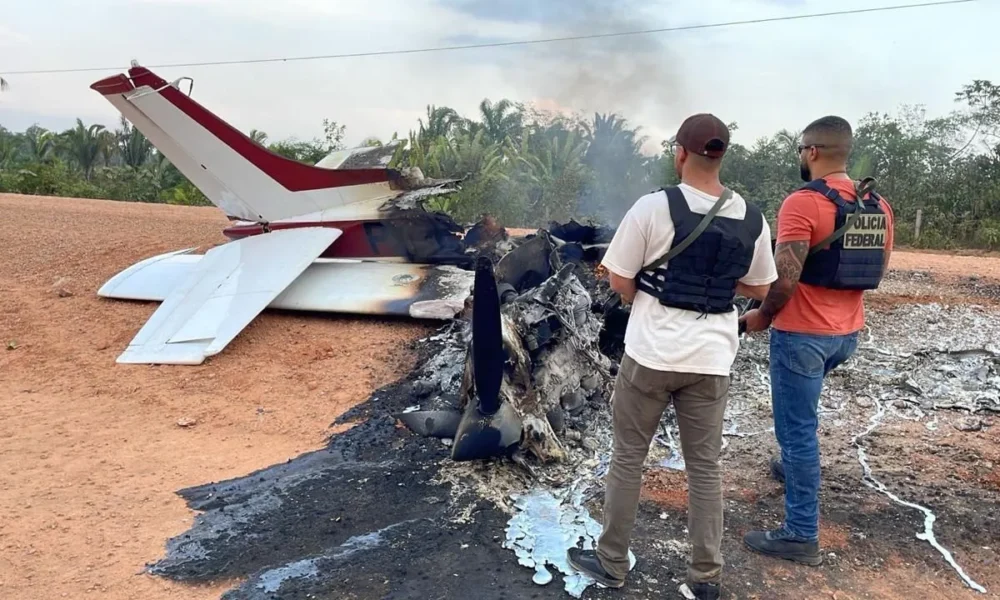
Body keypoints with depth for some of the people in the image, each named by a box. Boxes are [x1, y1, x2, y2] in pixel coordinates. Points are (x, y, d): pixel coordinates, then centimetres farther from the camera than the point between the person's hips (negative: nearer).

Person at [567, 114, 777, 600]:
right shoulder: (751, 219, 0)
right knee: (705, 466, 14)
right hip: (711, 358, 4)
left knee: (628, 457, 12)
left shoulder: (654, 207, -13)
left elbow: (619, 281, -8)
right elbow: (758, 290, 12)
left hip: (652, 354, -3)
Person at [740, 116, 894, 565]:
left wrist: (762, 316, -7)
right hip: (848, 332, 8)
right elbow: (876, 270, 14)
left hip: (802, 334, -8)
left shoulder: (802, 203, -19)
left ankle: (801, 536, 8)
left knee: (798, 430, 0)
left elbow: (785, 279, -24)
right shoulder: (878, 206, 5)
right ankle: (793, 466, 50)